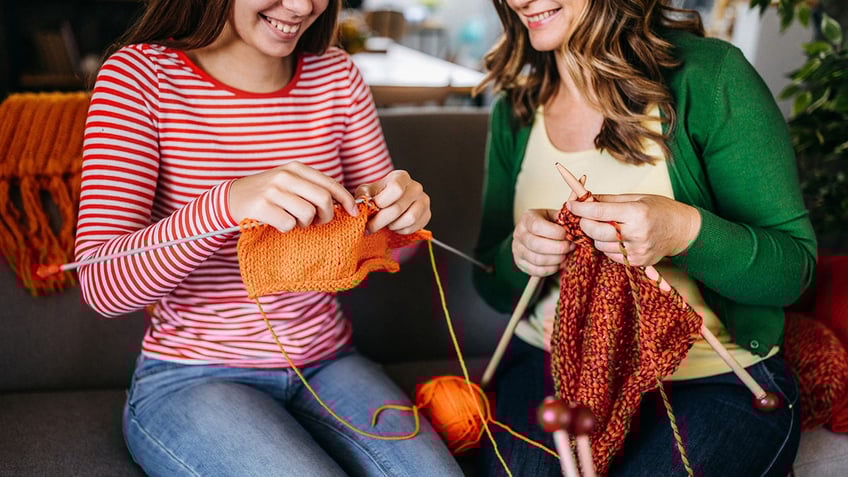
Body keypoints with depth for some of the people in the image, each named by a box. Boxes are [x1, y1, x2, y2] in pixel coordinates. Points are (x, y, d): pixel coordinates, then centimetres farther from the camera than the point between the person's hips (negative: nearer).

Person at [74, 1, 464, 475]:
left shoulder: (335, 73, 4)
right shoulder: (140, 73, -9)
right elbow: (101, 284, -18)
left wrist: (403, 208, -16)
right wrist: (227, 203, -36)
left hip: (328, 364, 4)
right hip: (191, 381, -3)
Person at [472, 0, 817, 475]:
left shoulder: (709, 75, -9)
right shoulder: (514, 112, 5)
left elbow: (796, 268, -9)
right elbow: (492, 287, 10)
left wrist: (687, 230, -28)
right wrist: (519, 256, -14)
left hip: (713, 382, -1)